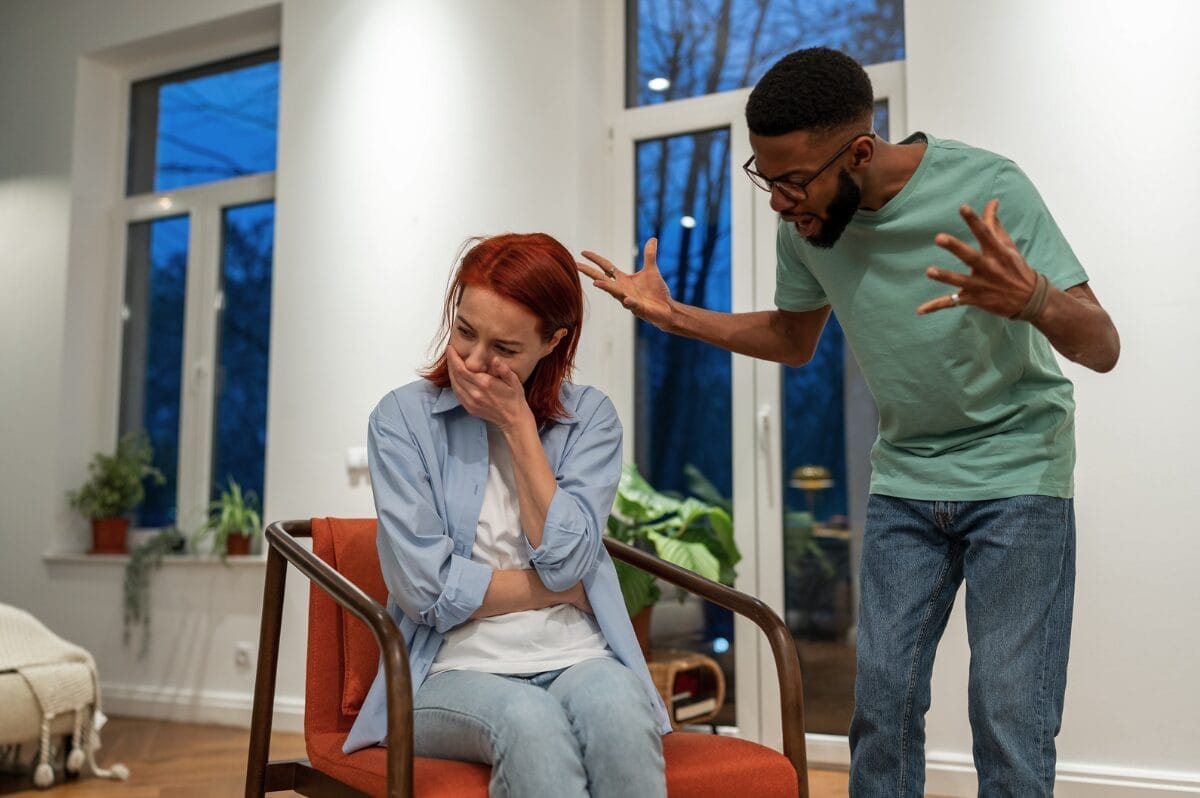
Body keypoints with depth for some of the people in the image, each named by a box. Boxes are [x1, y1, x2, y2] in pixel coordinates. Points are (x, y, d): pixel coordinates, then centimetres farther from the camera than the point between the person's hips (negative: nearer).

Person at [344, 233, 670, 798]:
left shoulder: (590, 417, 6)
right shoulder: (403, 417, 1)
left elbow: (565, 560, -8)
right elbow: (427, 587, -8)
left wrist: (517, 424, -8)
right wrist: (564, 589, -3)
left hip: (577, 660, 2)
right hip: (454, 671, -2)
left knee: (617, 709, -33)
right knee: (529, 721, -36)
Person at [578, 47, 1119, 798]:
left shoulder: (987, 187, -20)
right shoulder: (805, 223, -6)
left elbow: (1103, 347, -20)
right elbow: (794, 338, 12)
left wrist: (1033, 300, -44)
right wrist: (674, 315, -1)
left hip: (1019, 473, -4)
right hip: (904, 477, 4)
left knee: (1009, 718, -9)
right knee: (882, 700, 0)